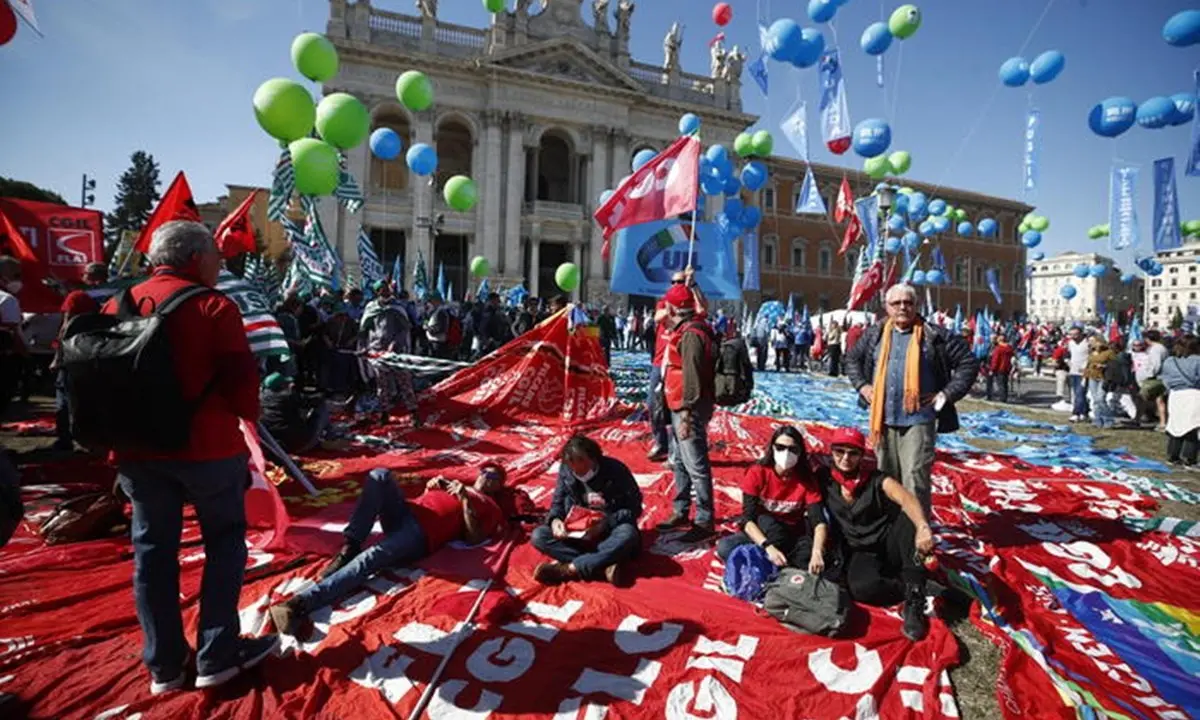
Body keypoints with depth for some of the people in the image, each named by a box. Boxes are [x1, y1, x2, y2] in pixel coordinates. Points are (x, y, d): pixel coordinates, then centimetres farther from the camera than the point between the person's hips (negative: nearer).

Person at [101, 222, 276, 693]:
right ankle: (218, 655, 14)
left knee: (152, 550, 14)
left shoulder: (116, 307, 7)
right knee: (224, 540, 10)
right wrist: (247, 415, 4)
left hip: (136, 448, 6)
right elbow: (241, 379, -15)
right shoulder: (213, 307, -11)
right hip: (207, 444, -5)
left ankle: (164, 664, 23)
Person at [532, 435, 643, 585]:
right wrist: (555, 520, -18)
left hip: (611, 531, -3)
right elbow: (558, 502, 6)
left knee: (627, 535, -38)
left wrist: (606, 523, -28)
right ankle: (604, 566, -29)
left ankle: (568, 569, -29)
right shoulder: (565, 471, -4)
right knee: (538, 536, -19)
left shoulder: (615, 470, -14)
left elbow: (634, 508, -13)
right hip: (579, 533, 4)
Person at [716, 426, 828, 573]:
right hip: (762, 534, -1)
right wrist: (768, 547, -39)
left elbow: (818, 521, -23)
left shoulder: (806, 479, -12)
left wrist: (817, 553, -43)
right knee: (724, 547, -29)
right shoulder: (757, 473, -16)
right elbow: (748, 518, -22)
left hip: (793, 537, 1)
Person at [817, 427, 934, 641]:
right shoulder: (824, 479, 1)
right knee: (862, 588, -34)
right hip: (859, 553, 0)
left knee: (909, 518, -30)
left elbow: (906, 500, -25)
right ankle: (914, 589, -10)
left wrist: (923, 527, -46)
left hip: (889, 546, 0)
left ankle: (915, 599, -28)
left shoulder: (877, 480, -7)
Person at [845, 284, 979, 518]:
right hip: (883, 419, 4)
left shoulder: (934, 335, -3)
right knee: (886, 478, 15)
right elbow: (852, 360, 22)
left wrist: (946, 395, -5)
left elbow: (969, 363, 1)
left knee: (915, 479, -7)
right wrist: (861, 385, 7)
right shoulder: (875, 334, 7)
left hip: (919, 420, -4)